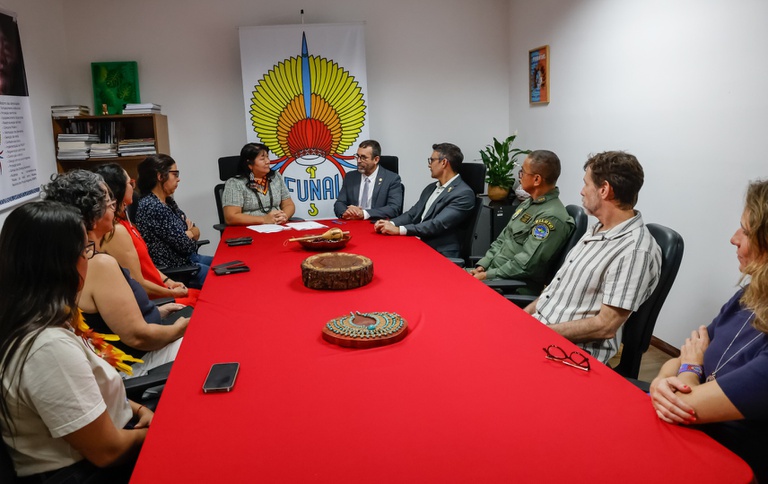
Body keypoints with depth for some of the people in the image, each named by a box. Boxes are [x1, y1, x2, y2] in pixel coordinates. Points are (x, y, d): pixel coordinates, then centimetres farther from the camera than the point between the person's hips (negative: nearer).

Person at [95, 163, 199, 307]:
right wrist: (172, 293, -8)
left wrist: (168, 282, 6)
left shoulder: (122, 222, 8)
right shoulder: (117, 231, -22)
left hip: (156, 292, 9)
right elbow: (138, 284, -20)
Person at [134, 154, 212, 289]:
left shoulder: (167, 201, 7)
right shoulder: (153, 207, -22)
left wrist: (187, 234, -11)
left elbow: (195, 231, 9)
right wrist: (190, 235, 0)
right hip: (174, 270, -9)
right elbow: (186, 245, -20)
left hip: (186, 259, 9)